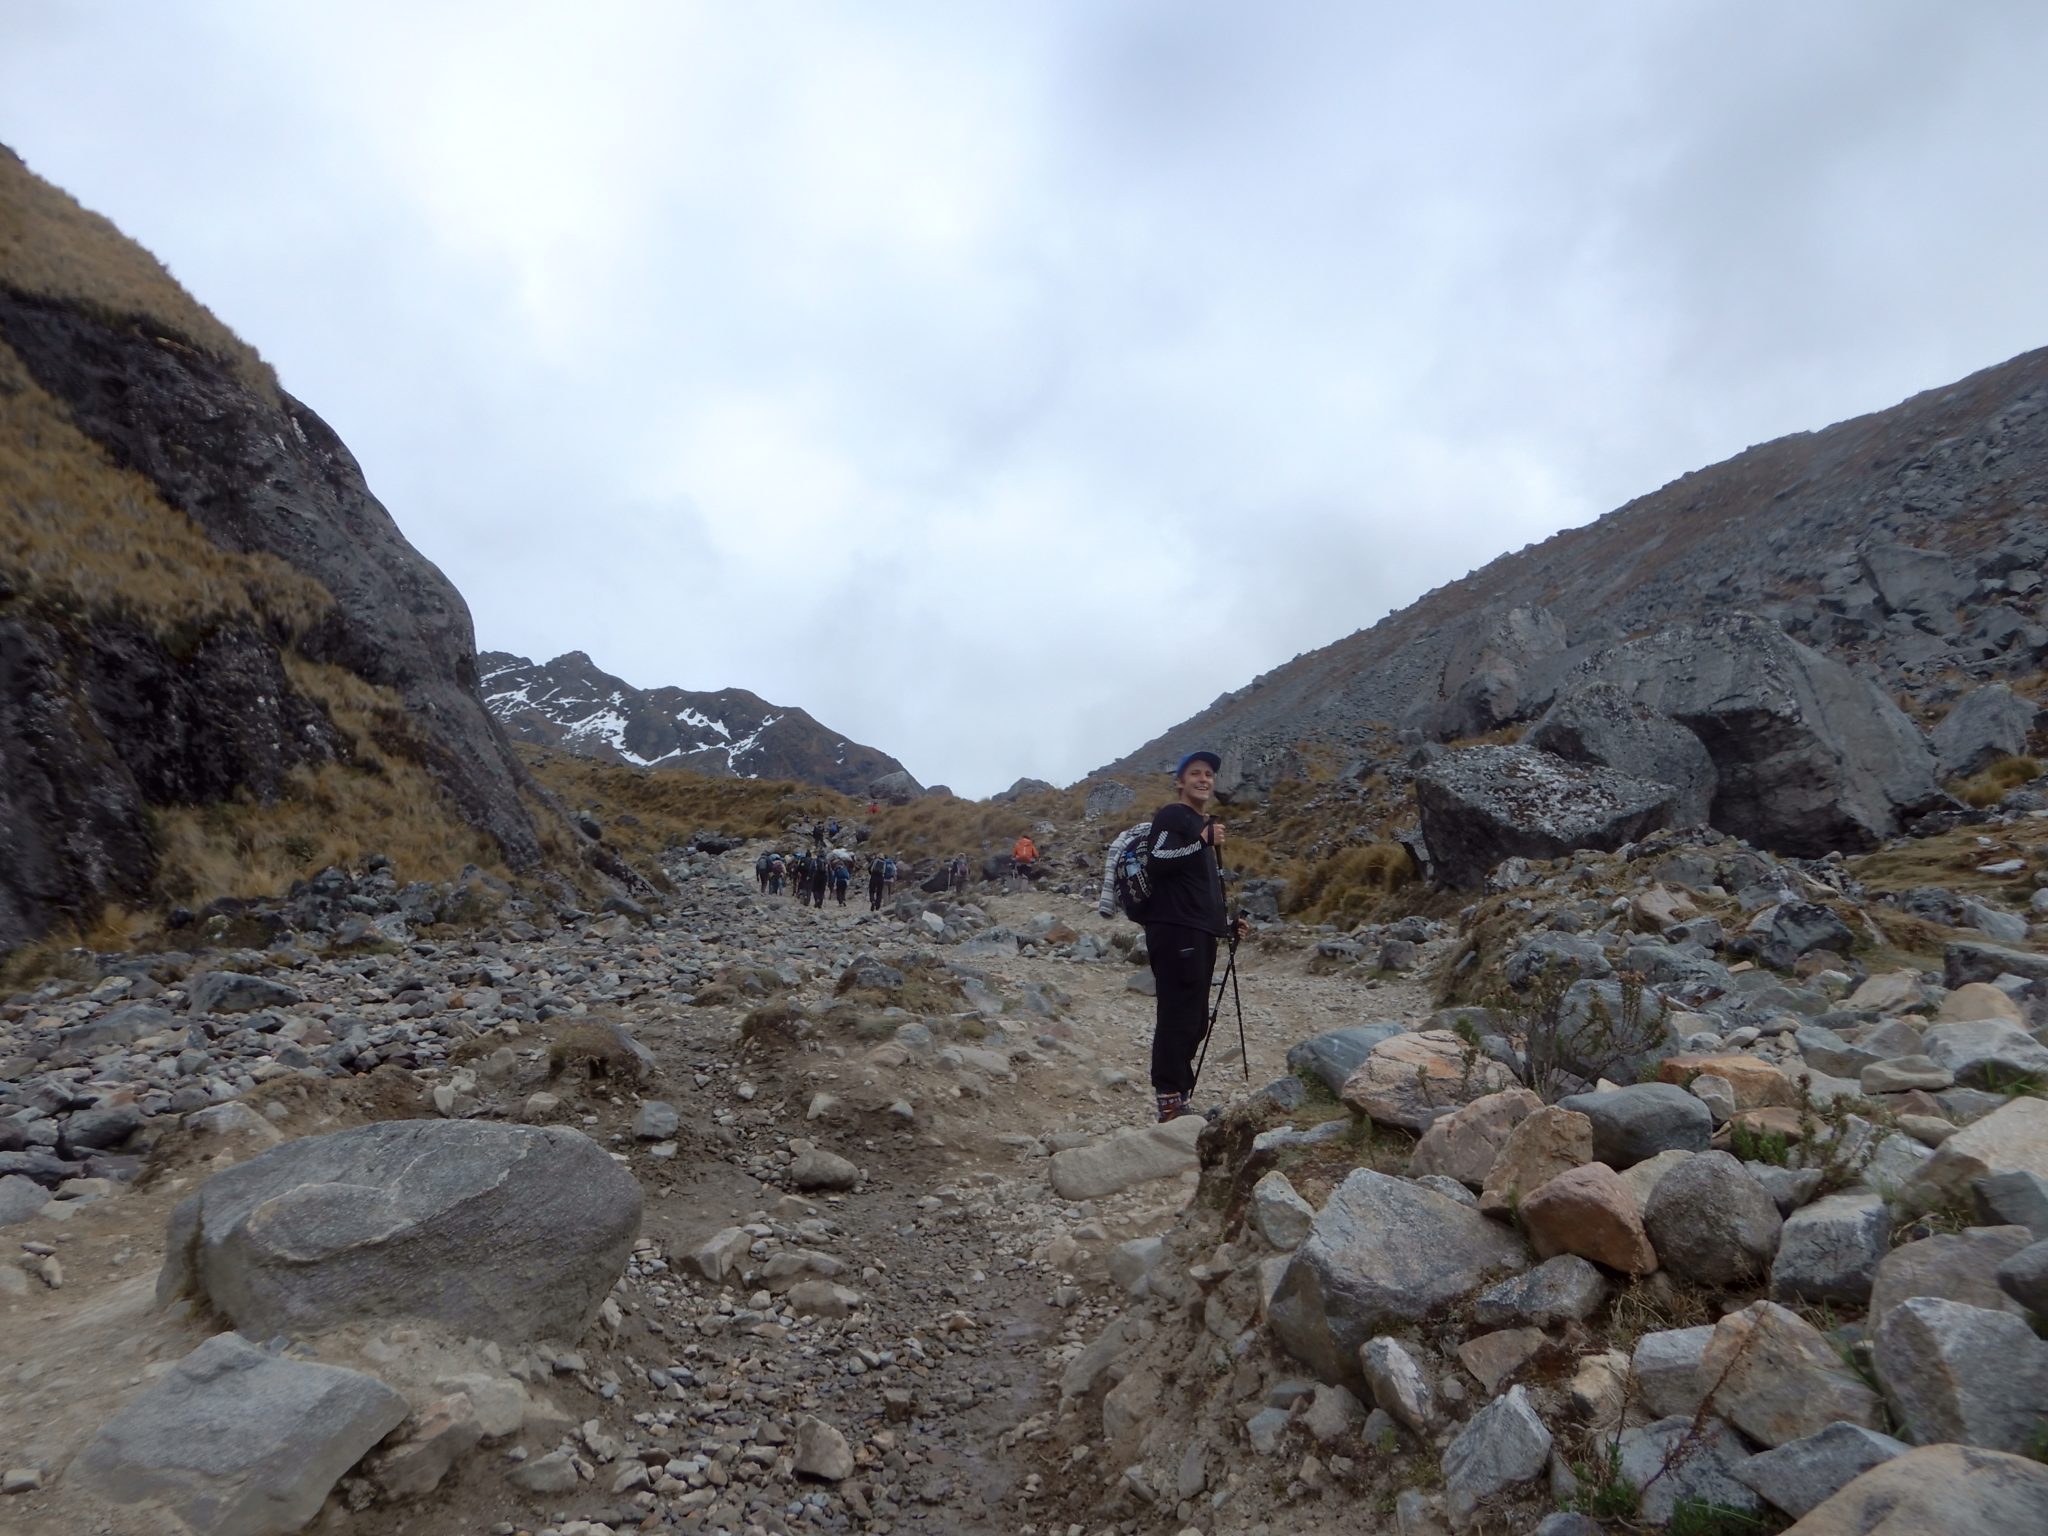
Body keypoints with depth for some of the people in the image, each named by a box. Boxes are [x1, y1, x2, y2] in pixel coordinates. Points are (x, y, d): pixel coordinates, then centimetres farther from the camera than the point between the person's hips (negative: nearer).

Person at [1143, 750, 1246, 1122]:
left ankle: (1179, 1096, 20)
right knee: (1177, 1017, -11)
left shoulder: (1203, 824, 24)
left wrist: (1225, 922, 28)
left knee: (1195, 1021, 12)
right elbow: (1156, 860, -21)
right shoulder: (1172, 816, -4)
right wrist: (1202, 839, -22)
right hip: (1175, 932, -10)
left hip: (1199, 934, 10)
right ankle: (1170, 1104, -7)